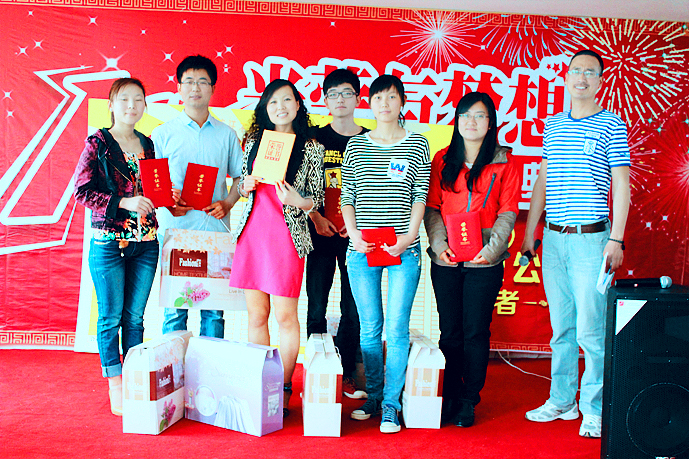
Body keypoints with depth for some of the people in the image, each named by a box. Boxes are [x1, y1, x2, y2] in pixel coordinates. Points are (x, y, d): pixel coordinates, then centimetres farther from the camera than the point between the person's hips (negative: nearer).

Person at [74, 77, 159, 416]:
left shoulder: (148, 144, 12)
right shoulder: (97, 144, -2)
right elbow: (81, 191, -8)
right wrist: (123, 202, -18)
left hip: (145, 242, 4)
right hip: (108, 242, -4)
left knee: (135, 317, 10)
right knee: (111, 317, 3)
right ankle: (116, 387, 14)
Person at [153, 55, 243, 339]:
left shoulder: (226, 134, 13)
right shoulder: (163, 134, 8)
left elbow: (240, 177, 16)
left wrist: (227, 203, -3)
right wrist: (168, 202, -13)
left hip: (216, 230, 2)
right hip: (176, 229, -1)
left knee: (214, 309, 3)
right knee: (175, 308, -2)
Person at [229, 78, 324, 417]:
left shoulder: (310, 148, 3)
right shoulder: (254, 141, 14)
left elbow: (317, 198, 4)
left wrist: (297, 201, -16)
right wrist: (246, 186, 0)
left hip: (287, 237, -3)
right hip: (252, 234, 4)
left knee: (285, 316, 0)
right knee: (256, 316, 8)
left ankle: (283, 389, 14)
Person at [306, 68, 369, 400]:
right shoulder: (314, 139, 7)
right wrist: (316, 217, -9)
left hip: (355, 234, 1)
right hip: (321, 232, 0)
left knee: (353, 308, 3)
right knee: (317, 307, 3)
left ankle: (347, 375, 15)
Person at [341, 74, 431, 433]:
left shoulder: (417, 144, 7)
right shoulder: (355, 145, 11)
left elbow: (421, 196, 3)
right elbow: (347, 197, 9)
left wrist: (409, 235, -10)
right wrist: (353, 233, -6)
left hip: (403, 250, -1)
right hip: (361, 250, 2)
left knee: (396, 329, -3)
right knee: (370, 328, 8)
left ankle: (391, 404, 8)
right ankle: (373, 397, 23)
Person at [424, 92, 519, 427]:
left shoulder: (504, 163, 4)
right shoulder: (442, 160, 10)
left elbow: (508, 213, 0)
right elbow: (432, 208, 7)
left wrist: (491, 249, -14)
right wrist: (439, 244, -8)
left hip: (485, 262, -2)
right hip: (446, 260, 2)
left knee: (476, 332, 1)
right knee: (450, 332, 7)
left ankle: (469, 400, 15)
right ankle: (451, 396, 20)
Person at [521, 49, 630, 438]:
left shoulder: (612, 124, 1)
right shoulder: (552, 125, 14)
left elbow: (621, 185, -2)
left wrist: (616, 238, -10)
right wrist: (529, 232, 13)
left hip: (591, 237, -4)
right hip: (553, 239, 5)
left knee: (590, 331, -4)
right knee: (561, 328, 11)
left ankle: (594, 409, 8)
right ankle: (561, 401, 21)